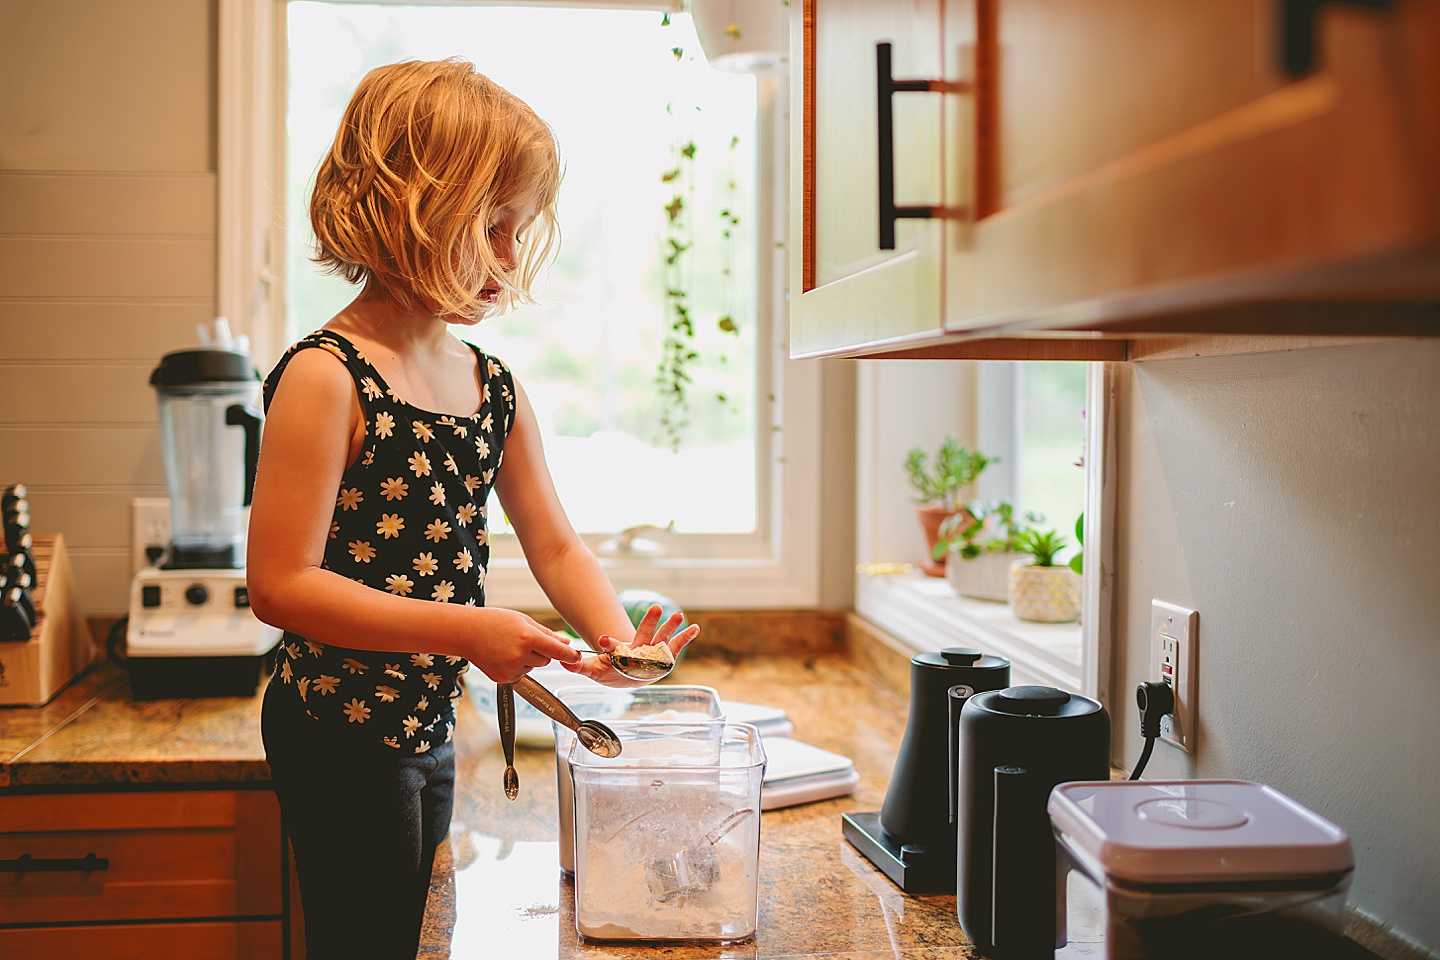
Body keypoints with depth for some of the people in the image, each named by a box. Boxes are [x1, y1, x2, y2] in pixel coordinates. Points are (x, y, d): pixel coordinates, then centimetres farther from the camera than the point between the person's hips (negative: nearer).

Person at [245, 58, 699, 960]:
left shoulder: (494, 386, 6)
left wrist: (619, 637, -10)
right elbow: (281, 584, -21)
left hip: (430, 732, 8)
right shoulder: (325, 379, -18)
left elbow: (556, 546, 10)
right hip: (342, 735, -8)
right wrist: (465, 631, -27)